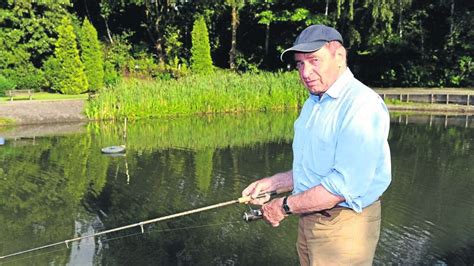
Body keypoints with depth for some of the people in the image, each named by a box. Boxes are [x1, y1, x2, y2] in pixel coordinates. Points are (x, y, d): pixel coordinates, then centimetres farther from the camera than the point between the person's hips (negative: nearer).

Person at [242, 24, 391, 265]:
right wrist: (272, 183, 4)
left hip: (344, 225, -8)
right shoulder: (312, 103, 10)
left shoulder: (362, 105, -20)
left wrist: (285, 206, -19)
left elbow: (346, 184, -28)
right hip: (309, 219, 8)